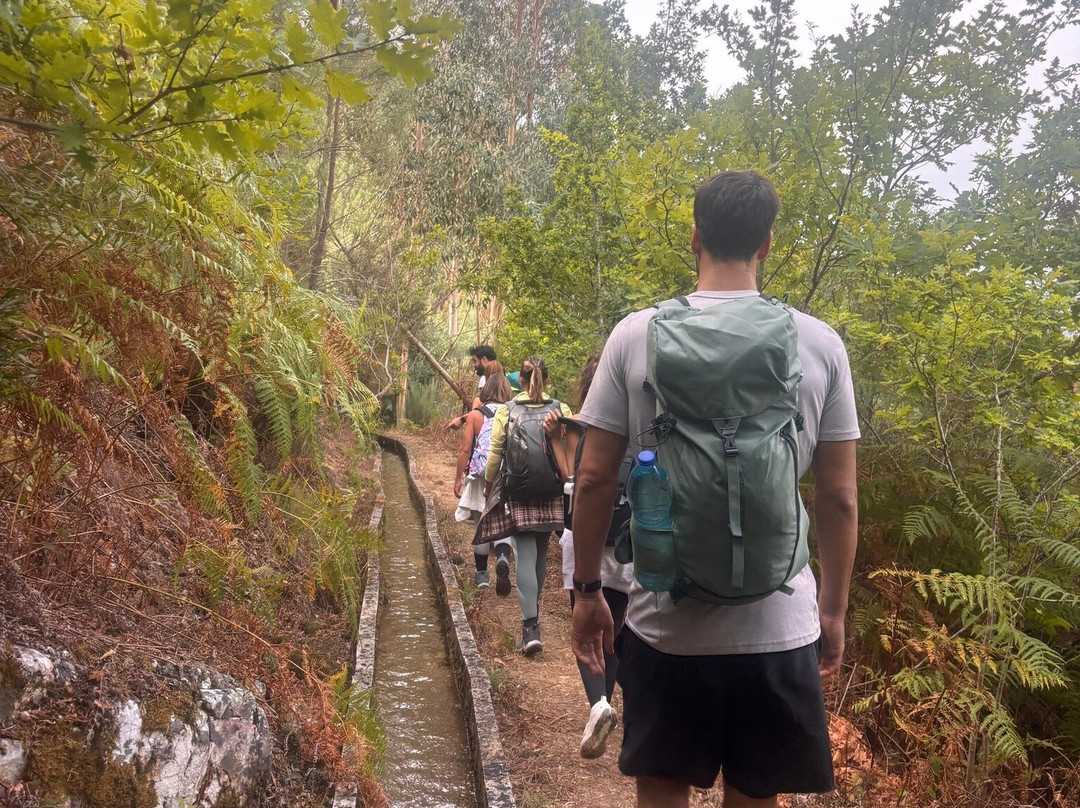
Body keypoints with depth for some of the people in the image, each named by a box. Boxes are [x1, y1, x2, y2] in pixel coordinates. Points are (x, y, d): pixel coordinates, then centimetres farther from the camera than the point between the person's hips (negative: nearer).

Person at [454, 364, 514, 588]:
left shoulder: (475, 416, -2)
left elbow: (465, 449, -1)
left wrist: (458, 478, 7)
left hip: (482, 478, 0)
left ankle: (482, 574, 20)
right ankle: (503, 556, -20)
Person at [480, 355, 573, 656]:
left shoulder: (506, 411, -3)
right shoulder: (561, 411, -2)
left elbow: (494, 456, -2)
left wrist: (489, 486, 13)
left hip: (516, 493, -1)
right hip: (551, 495, 2)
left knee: (526, 555, -3)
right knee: (540, 554, 17)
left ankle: (531, 627, -13)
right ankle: (533, 610, 35)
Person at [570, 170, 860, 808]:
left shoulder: (636, 335, -4)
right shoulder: (820, 344, -2)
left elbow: (594, 479, -3)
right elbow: (839, 498, 1)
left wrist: (587, 591, 9)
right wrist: (834, 609, 13)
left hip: (664, 620, 0)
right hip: (779, 625, 1)